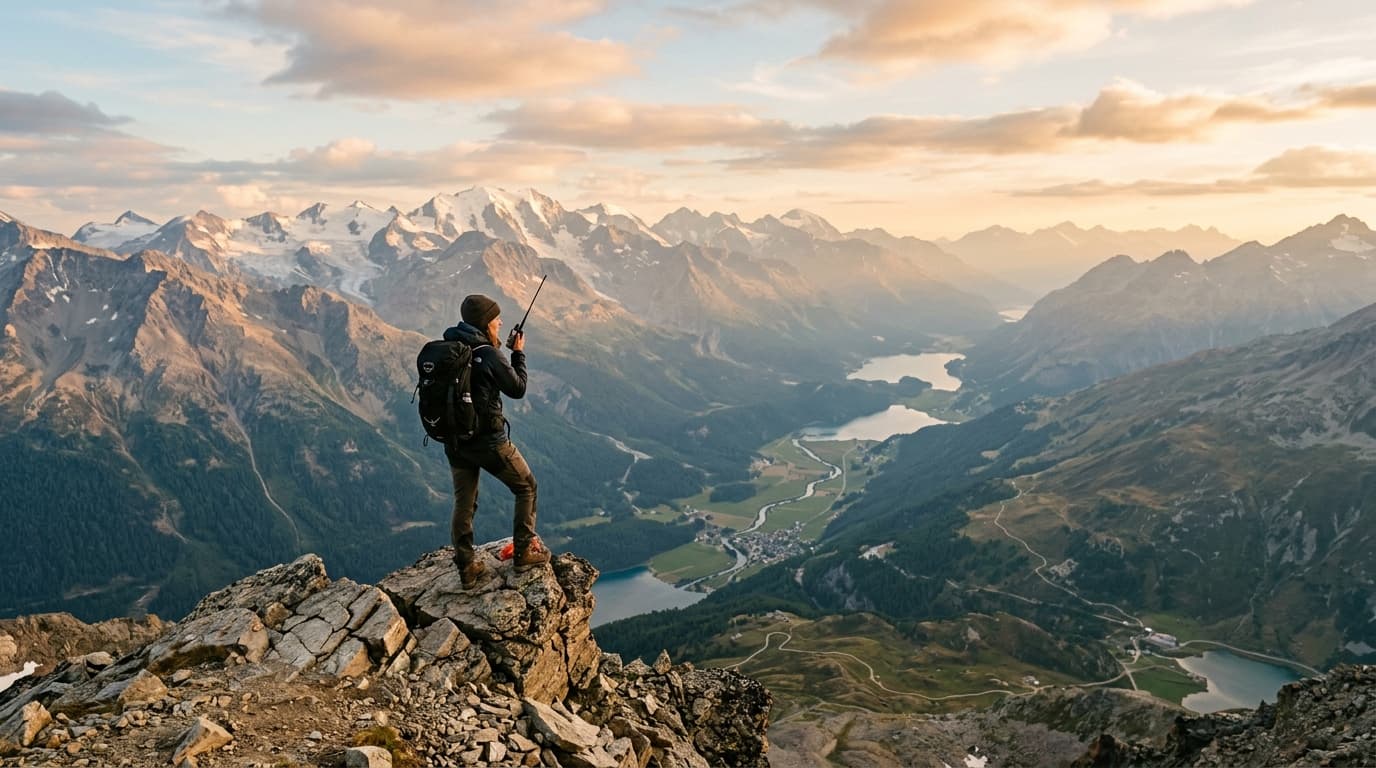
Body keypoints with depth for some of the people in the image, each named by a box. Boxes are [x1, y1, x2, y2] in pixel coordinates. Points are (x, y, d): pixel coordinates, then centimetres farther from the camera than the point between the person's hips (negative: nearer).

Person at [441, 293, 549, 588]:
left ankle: (467, 568, 20)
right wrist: (518, 353, 4)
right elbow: (517, 389, -7)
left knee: (463, 504, 16)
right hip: (488, 441, -6)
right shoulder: (488, 355, -19)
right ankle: (524, 553, 18)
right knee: (526, 487, 14)